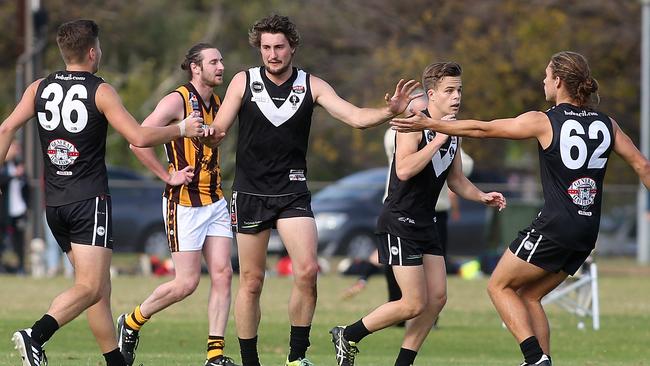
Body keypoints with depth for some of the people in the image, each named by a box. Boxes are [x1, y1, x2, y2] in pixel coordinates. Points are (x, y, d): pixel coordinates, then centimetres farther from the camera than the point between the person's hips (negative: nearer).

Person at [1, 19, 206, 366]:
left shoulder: (39, 88, 9)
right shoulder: (100, 91, -5)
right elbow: (139, 137, -9)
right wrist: (182, 128, 6)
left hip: (54, 203, 6)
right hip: (89, 200, -6)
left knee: (99, 289, 13)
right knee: (89, 288, -13)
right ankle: (35, 335, -34)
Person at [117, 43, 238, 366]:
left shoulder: (217, 104, 12)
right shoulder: (177, 101, -12)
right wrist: (168, 176, -15)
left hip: (215, 202, 7)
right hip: (185, 203, -7)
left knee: (222, 274, -3)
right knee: (187, 282, -5)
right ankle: (131, 323, 17)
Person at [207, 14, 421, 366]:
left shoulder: (312, 86, 0)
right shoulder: (244, 82, -1)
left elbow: (355, 117, -8)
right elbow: (219, 130, -4)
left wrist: (389, 111, -28)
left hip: (293, 193, 1)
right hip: (250, 192, -1)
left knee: (307, 271, -15)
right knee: (251, 281, 1)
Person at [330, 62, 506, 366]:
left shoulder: (453, 132, 10)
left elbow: (456, 180, 21)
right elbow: (404, 170, -29)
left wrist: (483, 197, 4)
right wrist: (439, 139, -28)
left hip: (425, 224, 9)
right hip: (399, 223, -9)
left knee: (437, 298, 2)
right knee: (414, 304, -10)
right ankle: (347, 336, 7)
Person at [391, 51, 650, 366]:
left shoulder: (543, 122, -8)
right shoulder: (607, 124, 7)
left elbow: (482, 129, -5)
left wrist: (429, 124, 2)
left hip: (554, 227, -7)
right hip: (587, 232, 7)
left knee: (499, 286, 8)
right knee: (529, 295, 19)